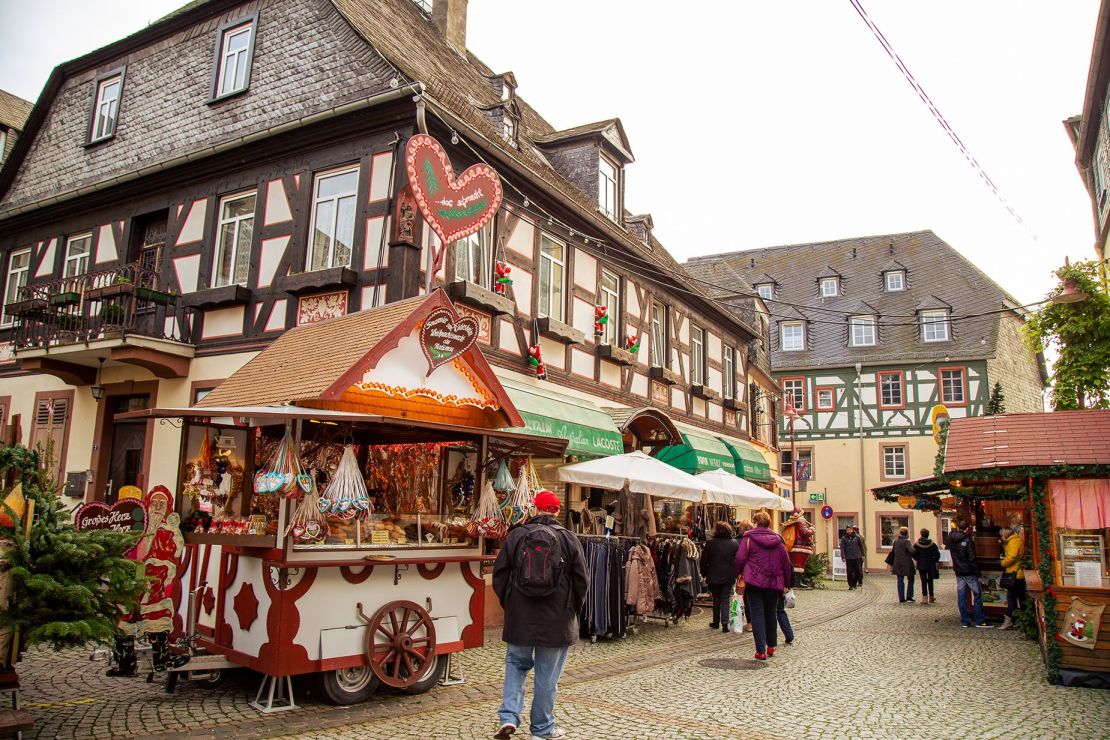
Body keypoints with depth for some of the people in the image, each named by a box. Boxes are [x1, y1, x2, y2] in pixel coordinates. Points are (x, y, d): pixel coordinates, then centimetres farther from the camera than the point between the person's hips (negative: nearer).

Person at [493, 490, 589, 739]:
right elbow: (581, 580, -2)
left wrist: (507, 602, 16)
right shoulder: (568, 539, -6)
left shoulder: (516, 535, -3)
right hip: (557, 617, -1)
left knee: (516, 663, 19)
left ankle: (508, 716, 6)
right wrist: (573, 609, 13)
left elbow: (500, 574, 1)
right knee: (547, 672, 9)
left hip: (519, 615, 1)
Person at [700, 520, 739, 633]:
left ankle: (716, 622, 22)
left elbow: (704, 561, -3)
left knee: (716, 600, 15)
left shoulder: (710, 543, -7)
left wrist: (704, 573, 11)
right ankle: (725, 624, -4)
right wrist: (736, 574, 13)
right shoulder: (734, 543, -4)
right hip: (729, 577, 0)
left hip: (714, 577, 0)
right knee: (725, 600, 5)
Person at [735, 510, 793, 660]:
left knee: (757, 614, 0)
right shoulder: (777, 539, 6)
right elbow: (786, 562, 8)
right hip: (774, 582, 3)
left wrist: (737, 574, 6)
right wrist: (786, 584, 15)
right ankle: (772, 645, 28)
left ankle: (761, 650, -5)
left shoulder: (748, 538, -3)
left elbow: (740, 558, -9)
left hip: (754, 581, -3)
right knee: (771, 613, 18)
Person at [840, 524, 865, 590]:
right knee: (850, 572, 2)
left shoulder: (857, 537, 2)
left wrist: (862, 555, 12)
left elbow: (861, 546, 12)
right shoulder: (844, 538, -2)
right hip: (848, 558, -1)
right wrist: (843, 557, -12)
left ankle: (854, 583, 19)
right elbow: (842, 548, -5)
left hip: (856, 557, 1)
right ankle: (851, 585, 9)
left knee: (857, 571, 2)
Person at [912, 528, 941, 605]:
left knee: (923, 581, 3)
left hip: (921, 566, -1)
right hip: (930, 566, 1)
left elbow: (913, 554, -11)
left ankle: (925, 598, -3)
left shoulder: (917, 544, -7)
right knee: (930, 581, 14)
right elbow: (937, 554, -11)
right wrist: (934, 561, 4)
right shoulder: (932, 544, -7)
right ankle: (931, 597, 23)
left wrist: (918, 560, 5)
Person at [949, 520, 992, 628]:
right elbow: (972, 558, -14)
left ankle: (965, 621, 8)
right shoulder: (968, 540, -14)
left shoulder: (951, 539, 1)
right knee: (978, 595, 3)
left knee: (961, 596, 7)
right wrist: (977, 572, -9)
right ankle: (979, 621, 3)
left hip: (958, 572, 6)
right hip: (969, 572, -6)